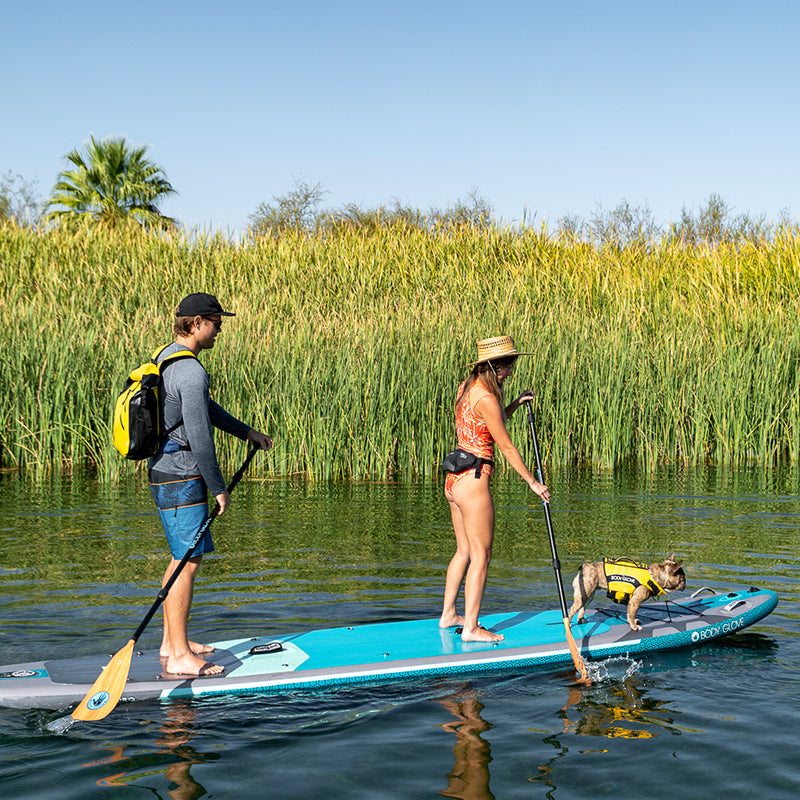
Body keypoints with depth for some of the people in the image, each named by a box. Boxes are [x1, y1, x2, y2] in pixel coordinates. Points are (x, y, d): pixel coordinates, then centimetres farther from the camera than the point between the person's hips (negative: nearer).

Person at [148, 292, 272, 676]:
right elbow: (199, 437, -22)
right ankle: (179, 657, -3)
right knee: (188, 562, -7)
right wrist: (219, 487, -13)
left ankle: (170, 643, 25)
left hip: (163, 472, 11)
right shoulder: (191, 371, -21)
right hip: (182, 478, -11)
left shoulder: (167, 357, 13)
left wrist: (246, 431, 32)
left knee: (183, 557, 17)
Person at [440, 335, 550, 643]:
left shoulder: (467, 387, 10)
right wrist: (533, 483, -4)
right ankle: (471, 628, 4)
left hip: (455, 479, 9)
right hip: (473, 481, -9)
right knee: (481, 555, -1)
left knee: (464, 551, 20)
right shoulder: (486, 399, -18)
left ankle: (448, 614, 29)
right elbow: (507, 447, -12)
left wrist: (516, 404, 17)